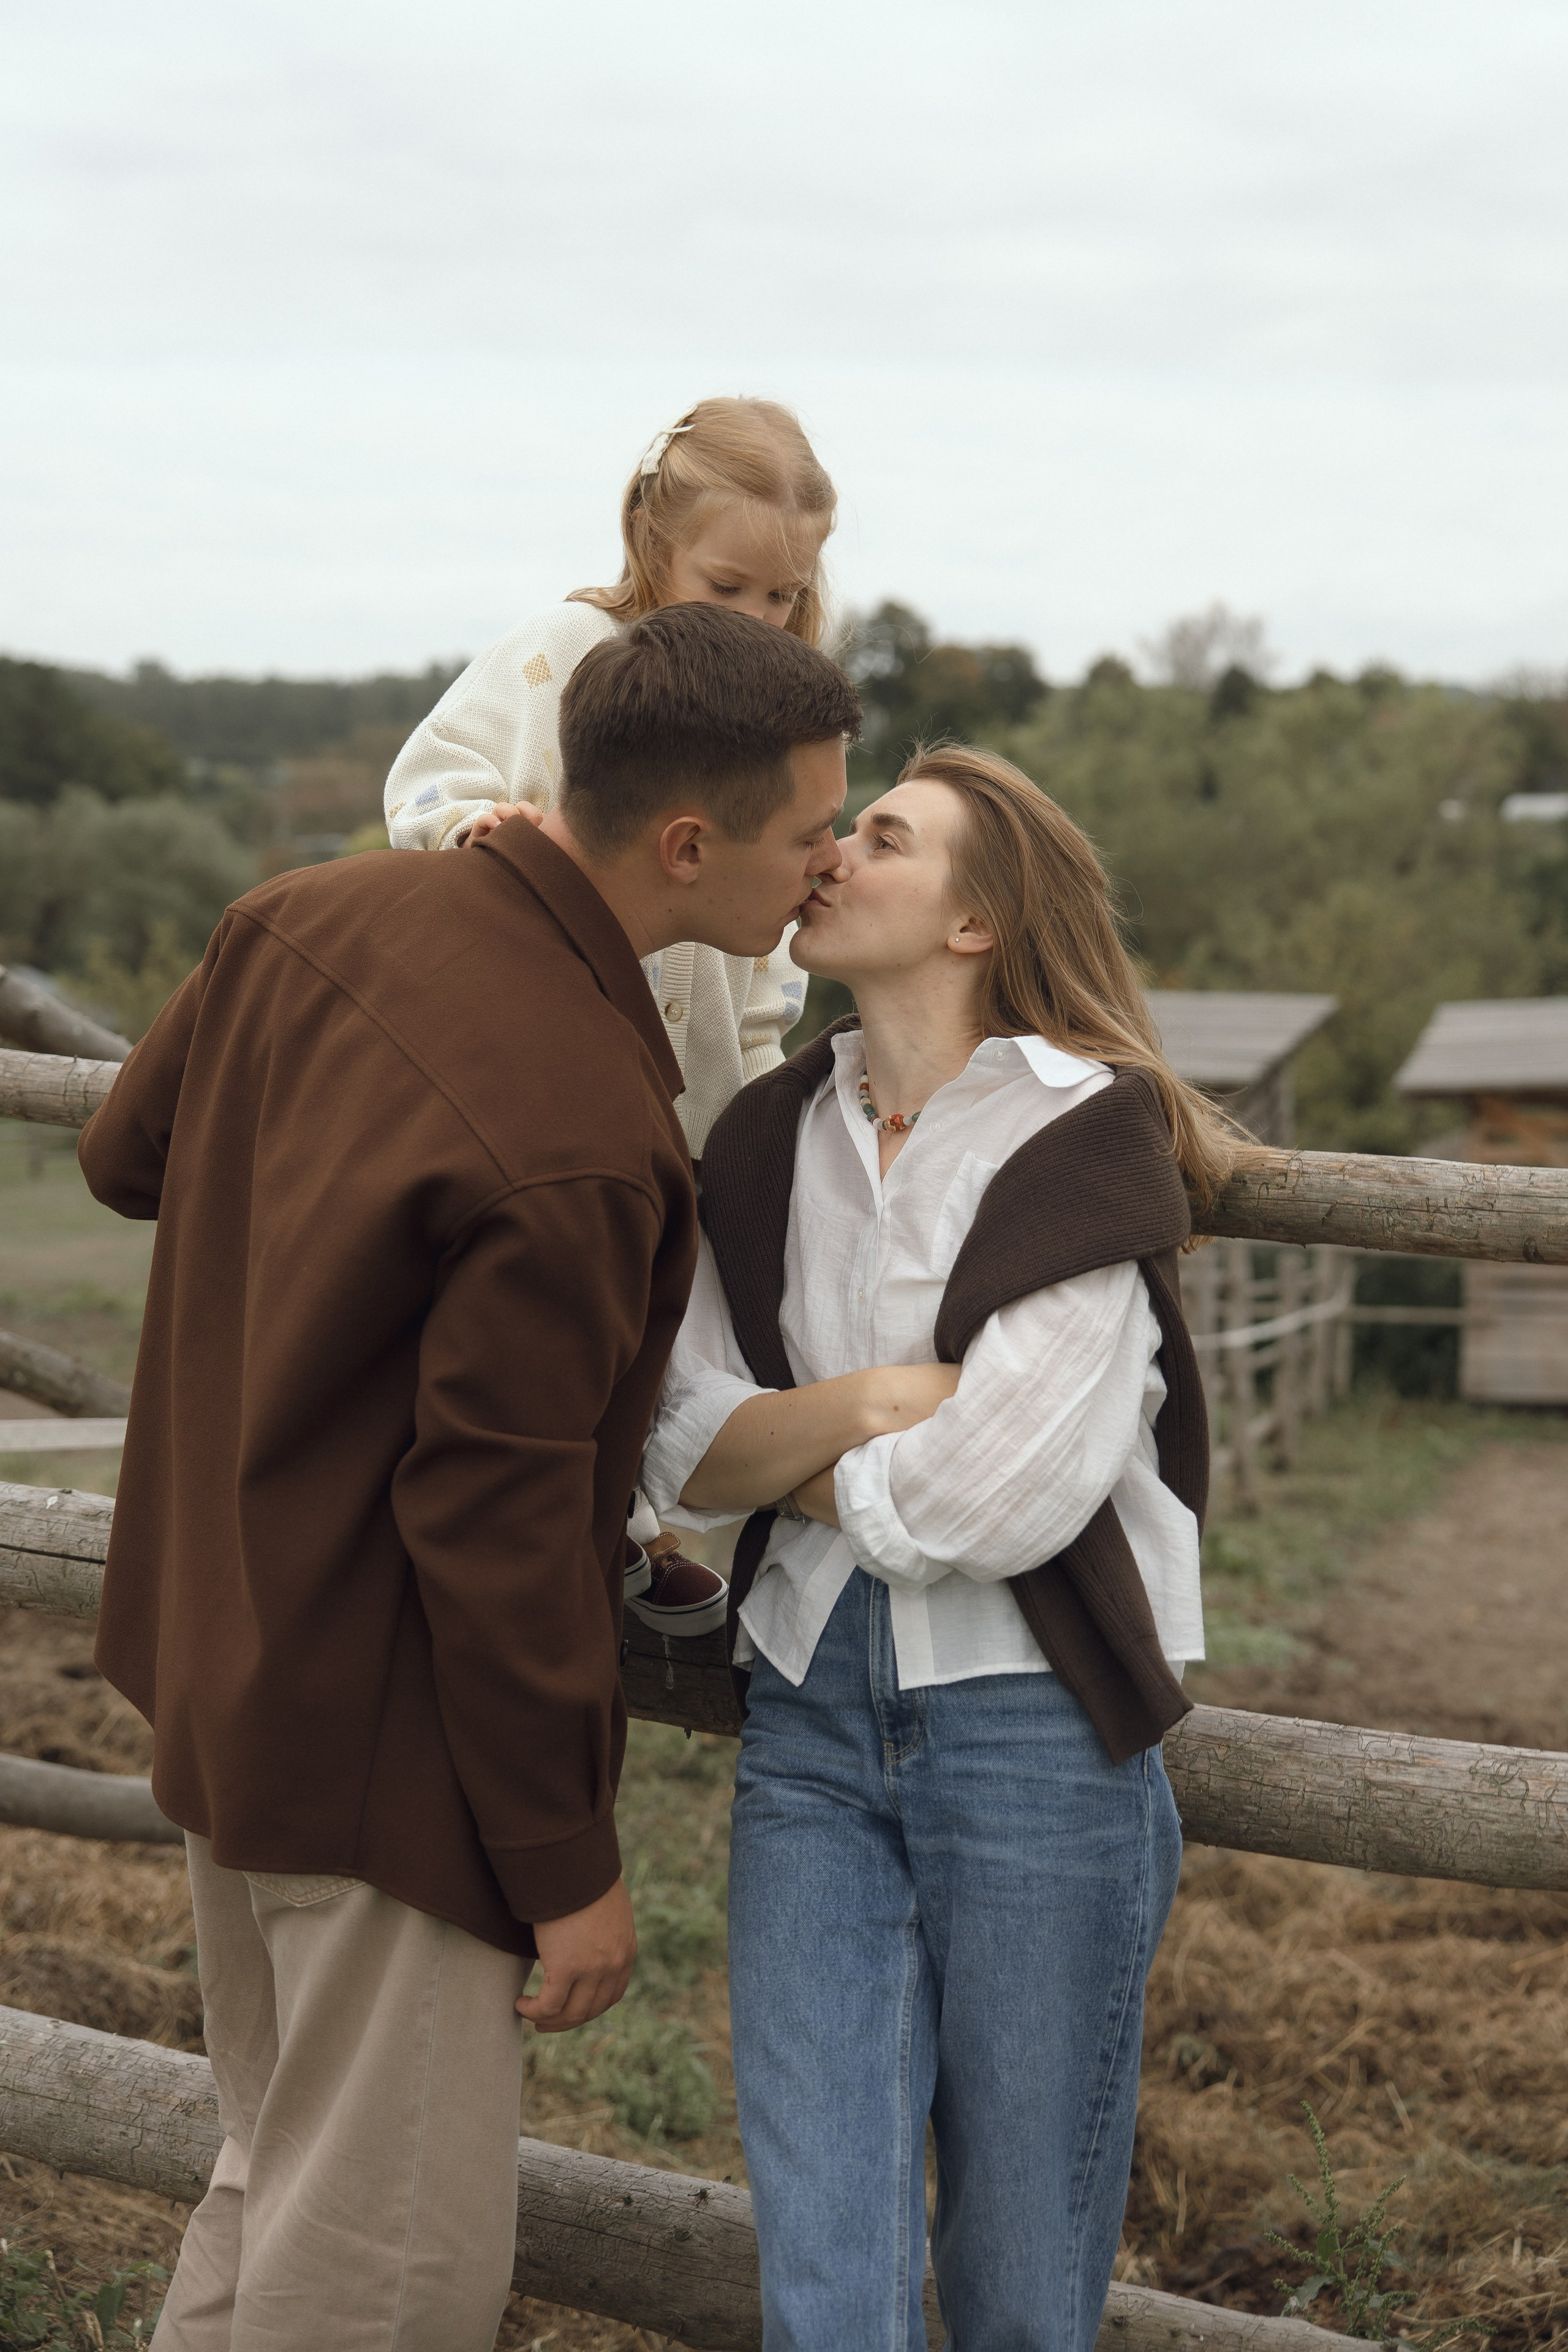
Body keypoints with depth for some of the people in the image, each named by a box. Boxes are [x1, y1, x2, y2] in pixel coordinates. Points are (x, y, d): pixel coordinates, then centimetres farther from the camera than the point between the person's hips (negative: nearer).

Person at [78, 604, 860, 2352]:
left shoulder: (314, 916, -3)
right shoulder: (578, 1143, -28)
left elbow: (126, 1152, 12)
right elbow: (496, 1525, -23)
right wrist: (569, 1869, -12)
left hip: (218, 1674, 9)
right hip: (381, 1748, -9)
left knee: (282, 2170, 25)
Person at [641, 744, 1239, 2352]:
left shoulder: (1086, 1134, -9)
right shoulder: (771, 1141, 8)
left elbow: (1001, 1498, -17)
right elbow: (681, 1452, 1)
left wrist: (780, 1464, -2)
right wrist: (859, 1404, -15)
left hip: (1033, 1732, -4)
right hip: (812, 1721, 4)